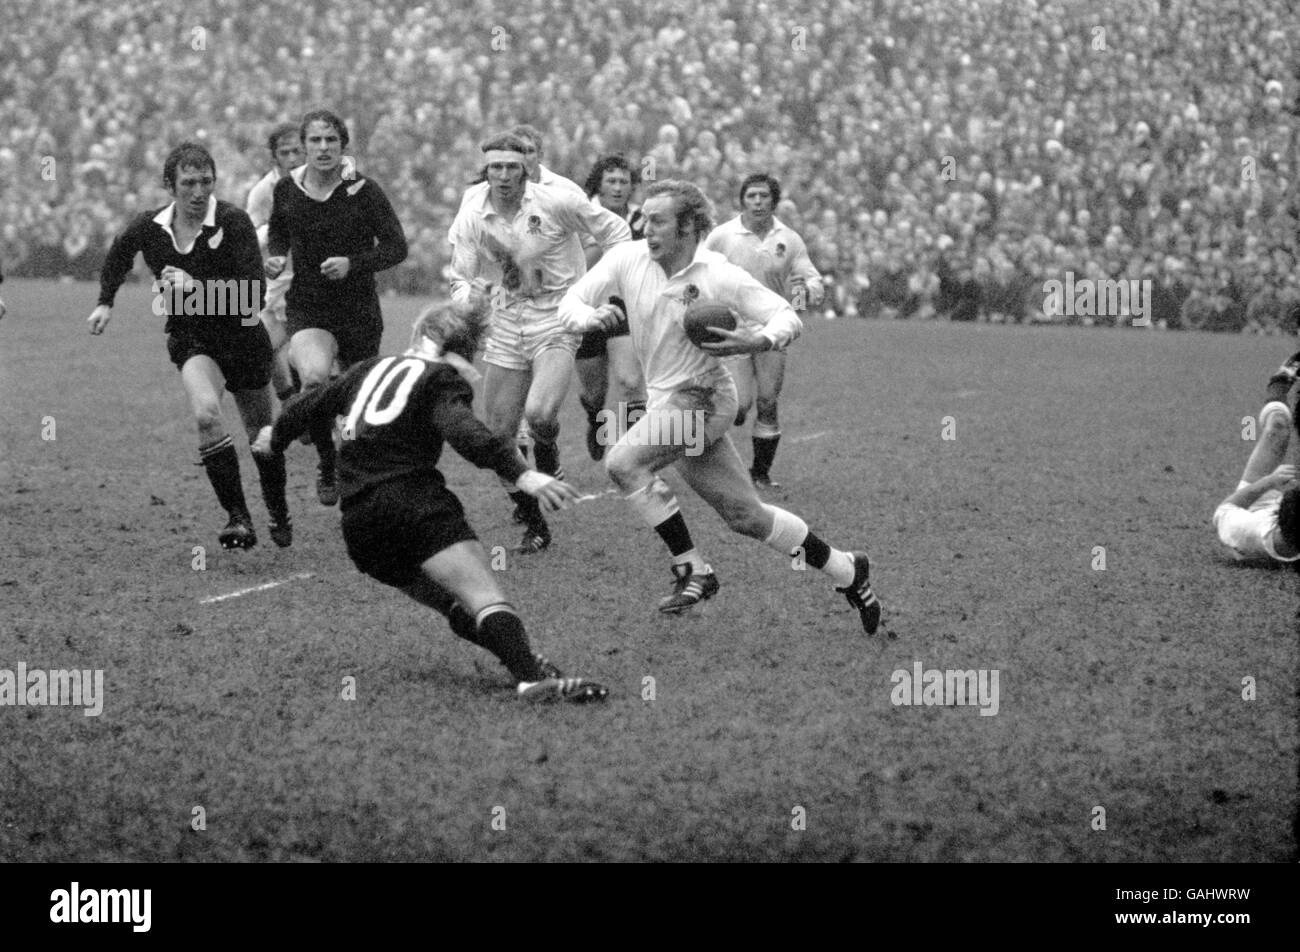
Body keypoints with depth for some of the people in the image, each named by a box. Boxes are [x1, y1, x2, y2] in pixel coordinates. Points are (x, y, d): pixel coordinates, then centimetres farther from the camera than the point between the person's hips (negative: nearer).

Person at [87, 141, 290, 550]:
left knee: (262, 434, 12)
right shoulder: (149, 227, -8)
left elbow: (253, 292, -25)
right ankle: (238, 518, -23)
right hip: (189, 338, 1)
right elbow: (118, 254, 17)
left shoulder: (233, 222, -20)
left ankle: (279, 516, 40)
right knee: (206, 412, -28)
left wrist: (197, 286, -31)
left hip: (241, 334, -1)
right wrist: (105, 302, 13)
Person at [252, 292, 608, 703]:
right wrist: (520, 474, -27)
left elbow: (314, 404, 38)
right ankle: (530, 676, -42)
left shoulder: (371, 369, 24)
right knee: (485, 595, -21)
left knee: (458, 607, 9)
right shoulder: (443, 381, 5)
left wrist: (277, 436, 58)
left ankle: (525, 665, -12)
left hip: (358, 524, 7)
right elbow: (463, 431, -16)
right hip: (411, 501, -7)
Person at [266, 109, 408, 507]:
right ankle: (327, 465, -8)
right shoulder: (286, 189, -1)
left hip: (358, 310, 0)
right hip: (306, 308, 0)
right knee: (314, 377, -29)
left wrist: (353, 264, -21)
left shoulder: (364, 191, -10)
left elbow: (396, 246, -7)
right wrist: (276, 257, -2)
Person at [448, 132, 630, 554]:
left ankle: (547, 451, 10)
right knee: (498, 435, 1)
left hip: (557, 317, -4)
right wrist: (469, 301, -21)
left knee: (539, 413, -28)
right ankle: (535, 527, 18)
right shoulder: (472, 216, -5)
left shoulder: (558, 202, -14)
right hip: (506, 322, 4)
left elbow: (615, 232, -2)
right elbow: (461, 278, 2)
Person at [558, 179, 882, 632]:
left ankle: (692, 571, -15)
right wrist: (590, 316, -22)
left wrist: (758, 341, -29)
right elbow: (570, 302, 1)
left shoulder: (719, 276, -13)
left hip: (701, 397, -6)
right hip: (665, 402, 6)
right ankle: (846, 570, 27)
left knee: (623, 461, -25)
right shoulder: (628, 260, -2)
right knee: (746, 516, 11)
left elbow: (787, 317, -8)